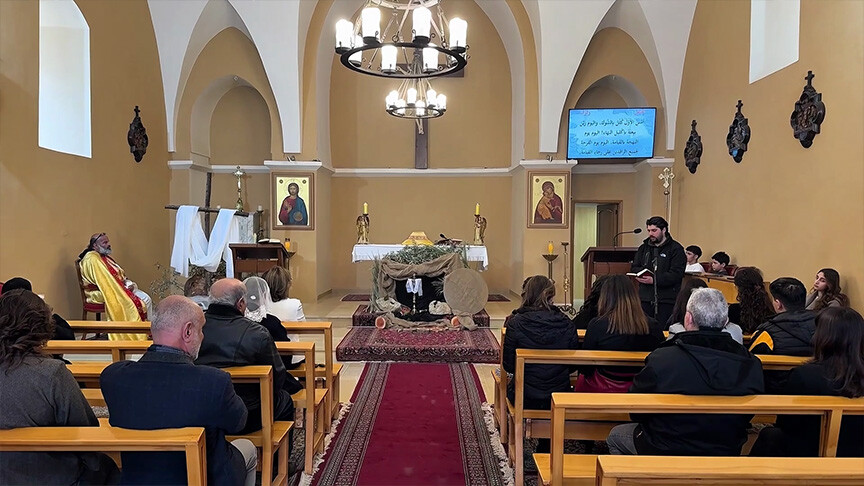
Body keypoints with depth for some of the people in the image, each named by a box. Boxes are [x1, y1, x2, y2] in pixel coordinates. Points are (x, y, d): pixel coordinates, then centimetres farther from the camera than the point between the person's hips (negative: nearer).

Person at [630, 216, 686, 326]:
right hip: (645, 298, 5)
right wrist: (642, 273, -9)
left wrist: (654, 280, -22)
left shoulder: (676, 249, -2)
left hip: (666, 300, -5)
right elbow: (634, 268, 15)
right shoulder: (643, 247, 16)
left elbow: (676, 274, -13)